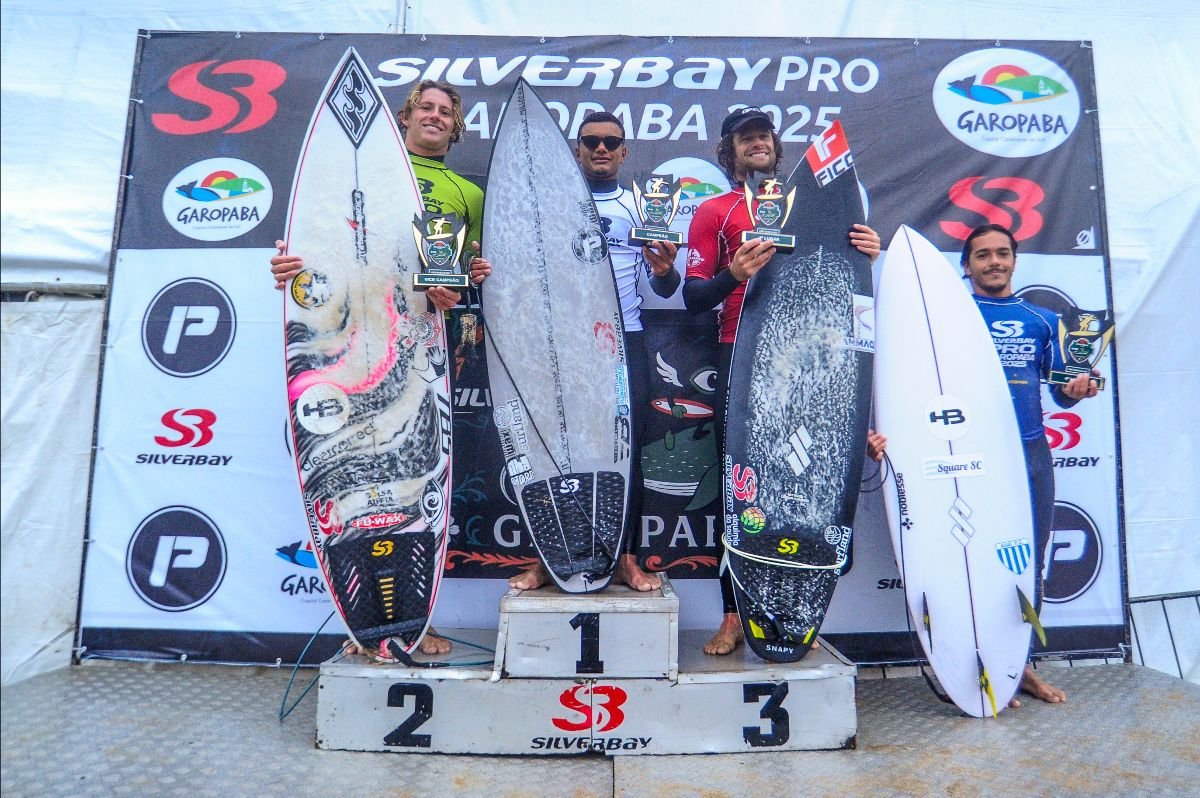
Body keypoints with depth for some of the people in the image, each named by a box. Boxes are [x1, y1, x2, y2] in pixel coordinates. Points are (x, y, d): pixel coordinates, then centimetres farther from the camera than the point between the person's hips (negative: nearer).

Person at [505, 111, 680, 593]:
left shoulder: (642, 206, 14)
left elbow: (663, 290, 7)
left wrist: (664, 270, -16)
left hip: (626, 341, 1)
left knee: (626, 448, -1)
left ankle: (626, 558, 9)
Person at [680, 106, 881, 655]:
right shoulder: (713, 212, 12)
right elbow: (693, 299, 2)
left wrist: (866, 254, -3)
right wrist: (734, 273, -16)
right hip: (740, 358, -2)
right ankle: (735, 614, 4)